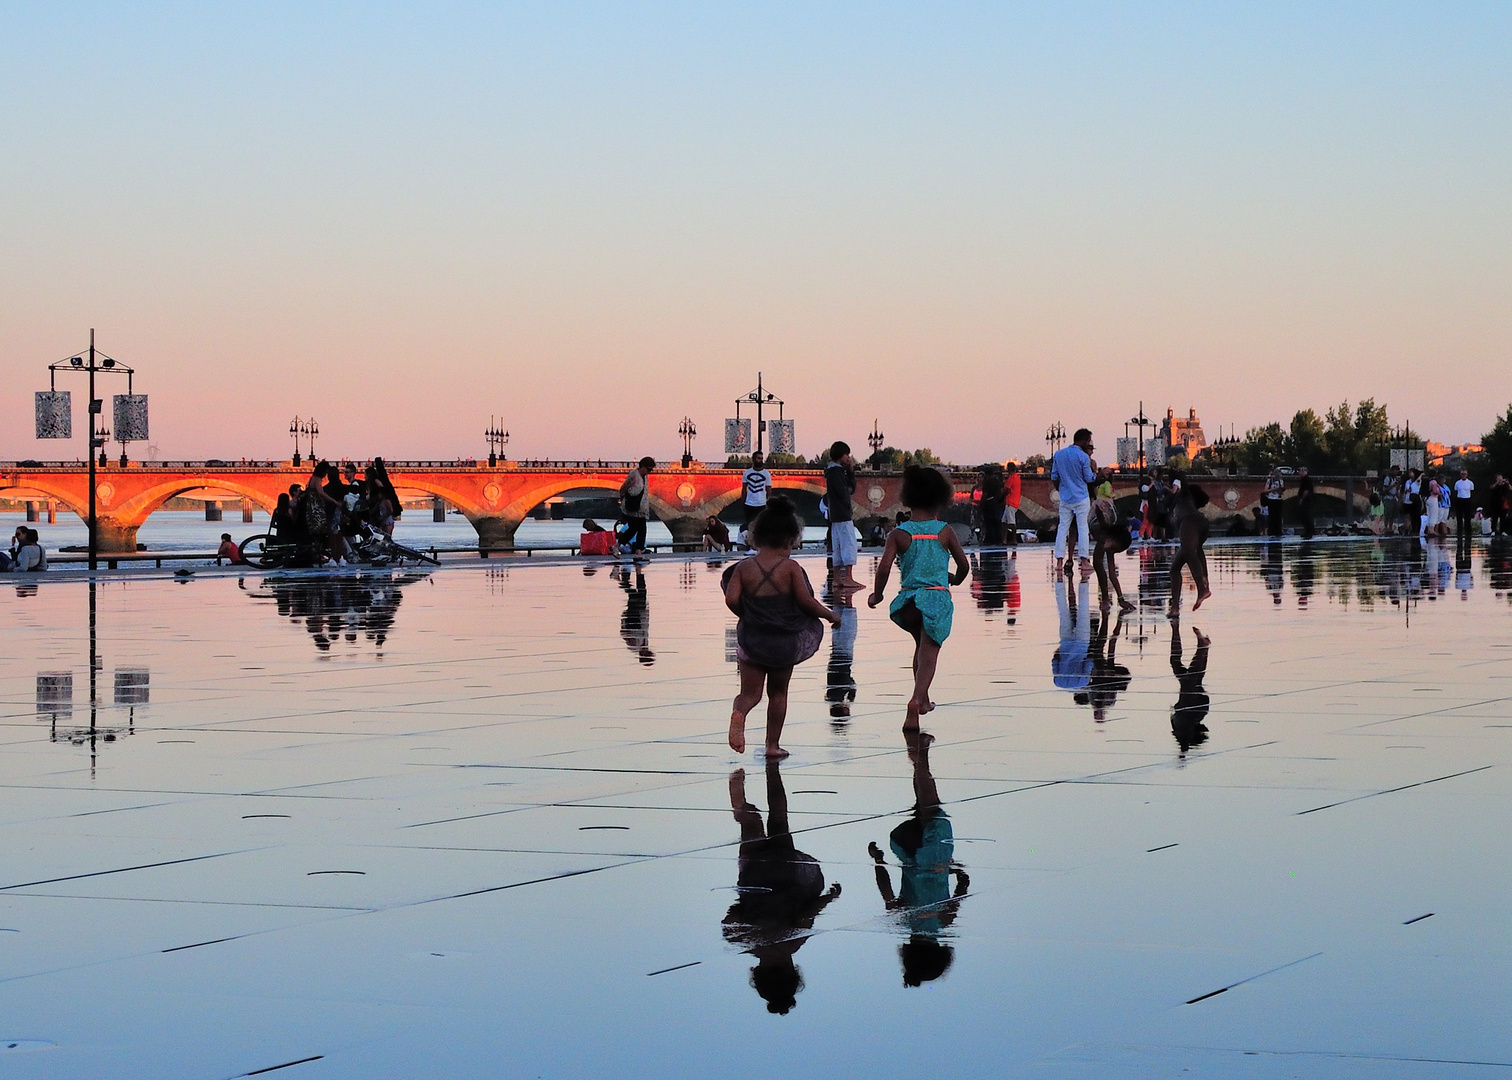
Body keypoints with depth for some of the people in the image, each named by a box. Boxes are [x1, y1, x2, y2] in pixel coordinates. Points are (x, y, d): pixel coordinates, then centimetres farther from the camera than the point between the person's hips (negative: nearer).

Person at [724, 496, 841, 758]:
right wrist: (830, 615, 3)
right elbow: (806, 601, -13)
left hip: (753, 640, 1)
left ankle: (739, 712, -27)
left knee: (750, 693, 7)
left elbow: (731, 600, -8)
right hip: (787, 642, -1)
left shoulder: (744, 567, -3)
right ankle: (773, 744, 22)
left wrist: (748, 616, 10)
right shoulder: (791, 567, -9)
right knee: (778, 692, 18)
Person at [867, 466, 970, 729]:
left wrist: (877, 595, 6)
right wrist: (955, 579, 31)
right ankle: (917, 699, -28)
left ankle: (923, 699, 34)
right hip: (937, 598, -2)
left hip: (908, 599, 2)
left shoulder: (899, 534, -2)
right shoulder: (945, 531, 0)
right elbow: (964, 565, 8)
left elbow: (884, 568, -10)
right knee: (929, 653, -6)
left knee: (922, 645, 26)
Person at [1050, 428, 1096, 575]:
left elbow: (1054, 477, 9)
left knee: (1062, 528, 7)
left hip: (1065, 498, 4)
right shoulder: (1083, 457, -11)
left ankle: (1059, 561, 4)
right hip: (1081, 498, -4)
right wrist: (1097, 473, 12)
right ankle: (1084, 560, -4)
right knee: (1082, 528, -1)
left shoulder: (1058, 455, 4)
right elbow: (1089, 478, -6)